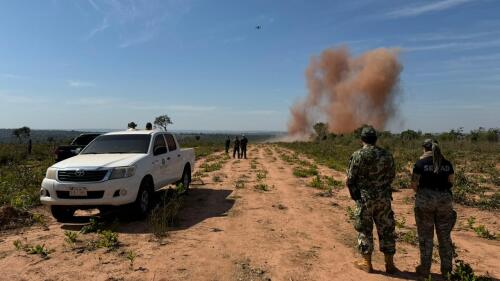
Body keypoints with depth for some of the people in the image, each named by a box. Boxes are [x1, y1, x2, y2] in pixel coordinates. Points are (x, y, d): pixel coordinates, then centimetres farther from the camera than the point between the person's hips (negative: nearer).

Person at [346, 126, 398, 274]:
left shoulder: (357, 155, -11)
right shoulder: (386, 154, 0)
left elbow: (350, 179, -9)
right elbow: (391, 176, 9)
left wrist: (355, 195, 6)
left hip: (364, 198, -3)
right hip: (384, 198, 3)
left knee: (365, 230, 9)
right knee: (386, 230, 12)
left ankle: (367, 263, 18)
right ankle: (390, 264, 19)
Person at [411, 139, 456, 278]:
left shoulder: (421, 163, -6)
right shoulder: (447, 163, 5)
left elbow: (414, 184, -6)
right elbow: (450, 183, 9)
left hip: (425, 200, -3)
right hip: (445, 200, 3)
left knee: (425, 236, 7)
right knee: (445, 236, 13)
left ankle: (425, 268, 14)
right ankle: (446, 269, 22)